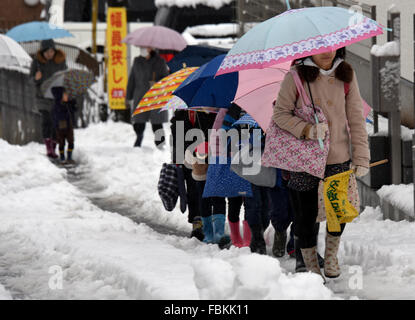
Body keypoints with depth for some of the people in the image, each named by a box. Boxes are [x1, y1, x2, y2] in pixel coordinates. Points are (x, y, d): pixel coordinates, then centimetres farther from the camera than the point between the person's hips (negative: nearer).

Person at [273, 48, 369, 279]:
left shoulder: (346, 75, 0)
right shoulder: (296, 77, -7)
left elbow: (356, 118, 2)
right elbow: (280, 114, -4)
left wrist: (361, 156, -1)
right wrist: (305, 129, -21)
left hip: (339, 158, 2)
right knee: (306, 215, 5)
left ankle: (331, 256, 35)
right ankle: (311, 266, 24)